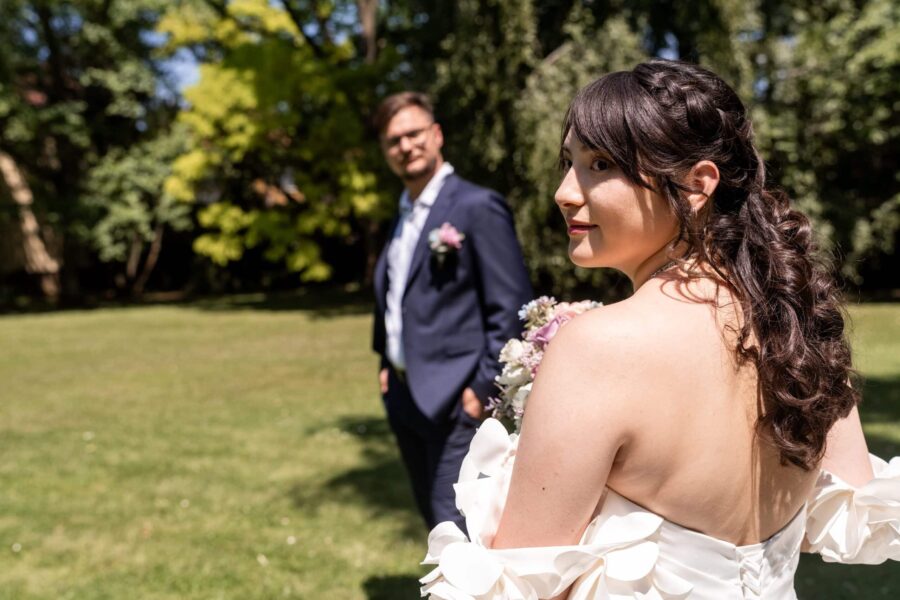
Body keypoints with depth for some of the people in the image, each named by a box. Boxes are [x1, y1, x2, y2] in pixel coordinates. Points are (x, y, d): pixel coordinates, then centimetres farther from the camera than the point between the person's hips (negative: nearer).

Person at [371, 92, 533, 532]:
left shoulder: (477, 206, -11)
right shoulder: (403, 215, 13)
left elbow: (511, 307, -15)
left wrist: (485, 388, -17)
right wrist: (387, 362, 15)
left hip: (453, 398, -8)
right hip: (404, 396, 8)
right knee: (433, 517, 19)